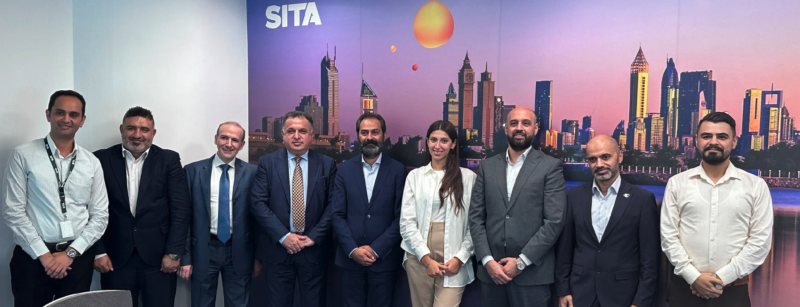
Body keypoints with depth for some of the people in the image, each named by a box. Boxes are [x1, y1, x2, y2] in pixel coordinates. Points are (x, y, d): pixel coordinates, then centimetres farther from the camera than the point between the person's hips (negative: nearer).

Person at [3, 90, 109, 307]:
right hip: (33, 256, -2)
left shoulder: (91, 162, 5)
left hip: (78, 257, 2)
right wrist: (43, 255, -9)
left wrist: (71, 253, -7)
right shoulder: (23, 155, -2)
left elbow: (100, 215, 3)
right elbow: (13, 211, -5)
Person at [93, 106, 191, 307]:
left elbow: (181, 210, -2)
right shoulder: (102, 160, 3)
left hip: (159, 257, 0)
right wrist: (98, 251, -3)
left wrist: (173, 253, -7)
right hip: (116, 258, 1)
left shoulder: (169, 160, 1)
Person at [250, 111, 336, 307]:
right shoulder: (267, 163, 1)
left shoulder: (327, 164, 2)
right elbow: (258, 203, -6)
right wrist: (283, 236, -13)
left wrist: (314, 237, -11)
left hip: (314, 248, 0)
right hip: (277, 248, 0)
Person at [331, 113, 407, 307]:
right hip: (350, 258, 2)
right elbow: (337, 214, 1)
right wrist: (353, 250, -10)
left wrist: (376, 249, -11)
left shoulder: (397, 170, -2)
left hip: (384, 259, -1)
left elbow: (400, 217, -5)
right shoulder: (345, 169, 4)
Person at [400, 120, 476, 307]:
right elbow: (407, 222, 0)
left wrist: (460, 258, -8)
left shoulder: (468, 177, 0)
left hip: (453, 261, -2)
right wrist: (426, 258, -8)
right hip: (419, 258, 2)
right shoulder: (415, 176, 4)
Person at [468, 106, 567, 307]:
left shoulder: (550, 166, -1)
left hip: (532, 273, -3)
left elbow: (555, 221, -8)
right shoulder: (487, 166, 9)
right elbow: (476, 217, 5)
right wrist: (487, 260, -6)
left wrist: (522, 261, -12)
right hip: (491, 270, 3)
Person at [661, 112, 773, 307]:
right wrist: (693, 276, -11)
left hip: (733, 290, 0)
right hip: (684, 287, 1)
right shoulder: (677, 183, 2)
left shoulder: (756, 186, 2)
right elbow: (668, 235, -1)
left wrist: (722, 278, -10)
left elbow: (760, 240, -3)